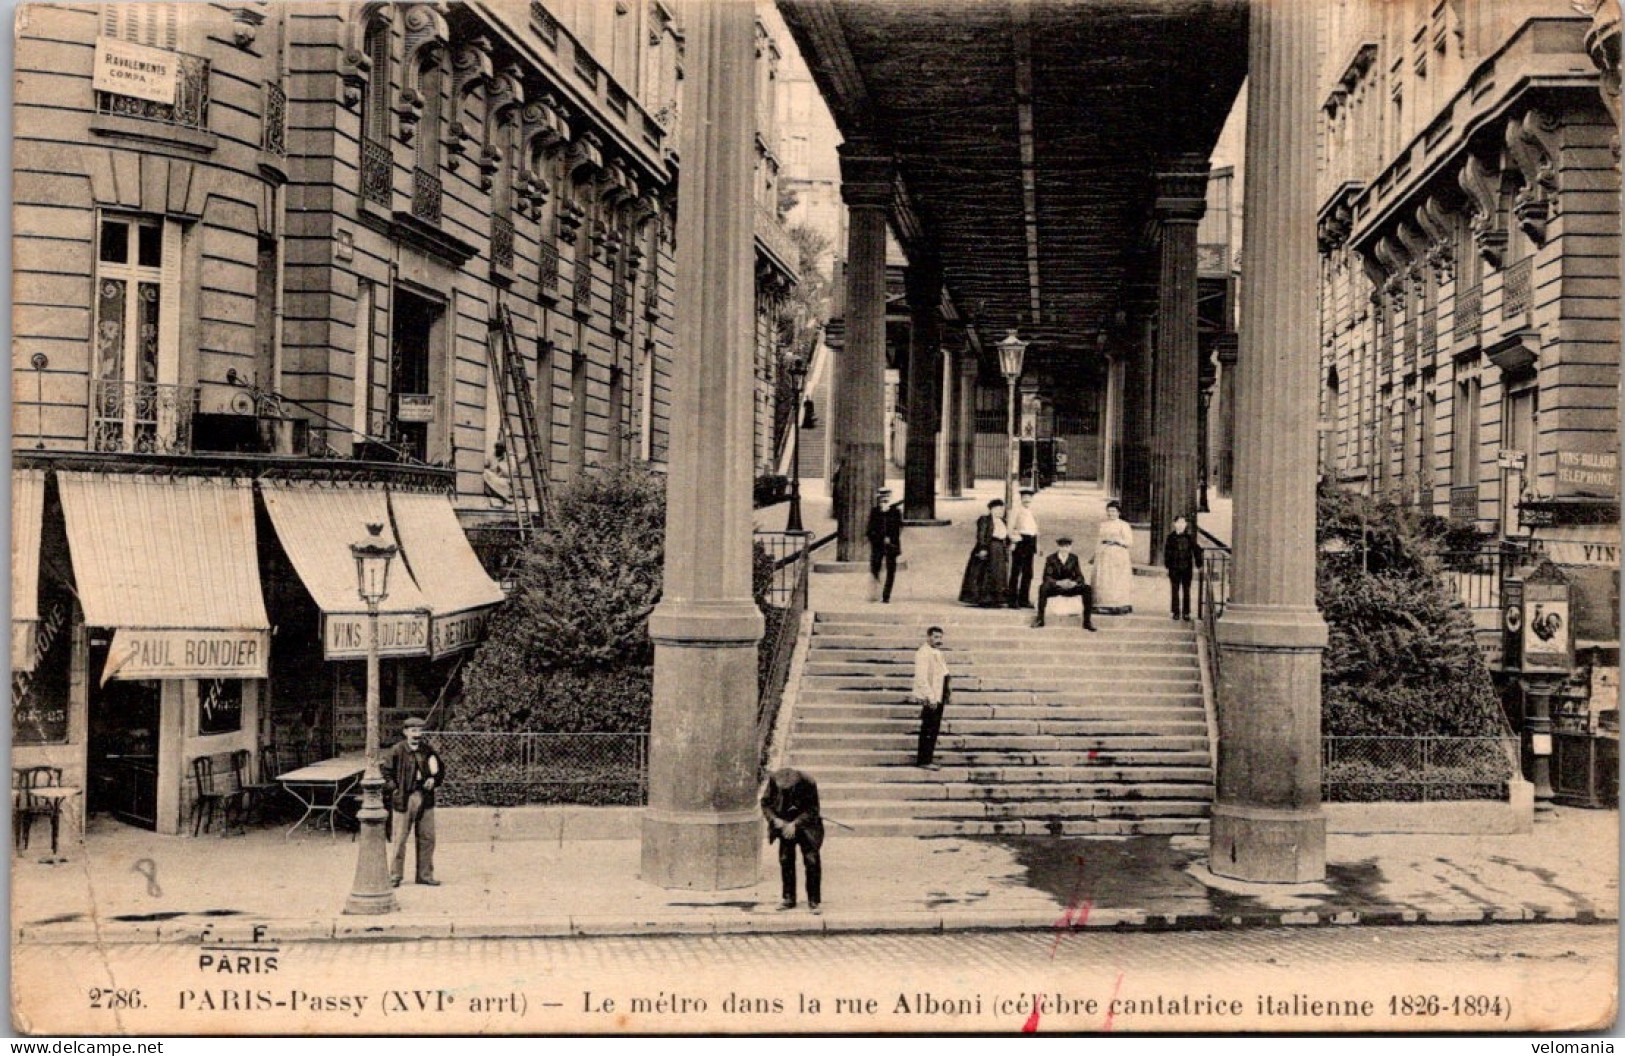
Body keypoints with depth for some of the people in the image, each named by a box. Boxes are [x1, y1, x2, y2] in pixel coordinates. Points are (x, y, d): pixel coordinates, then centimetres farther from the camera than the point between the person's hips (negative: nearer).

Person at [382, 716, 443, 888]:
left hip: (425, 798, 4)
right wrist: (393, 788, -8)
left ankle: (425, 875, 17)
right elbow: (385, 770, 1)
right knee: (399, 839, 1)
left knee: (427, 838, 7)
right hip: (403, 798, -4)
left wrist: (434, 780, -3)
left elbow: (440, 770, 16)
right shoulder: (397, 751, -5)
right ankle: (395, 875, 11)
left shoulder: (428, 749, 5)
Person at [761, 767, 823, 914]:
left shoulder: (808, 784, -26)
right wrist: (774, 819, -22)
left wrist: (795, 824, -25)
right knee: (785, 861, 6)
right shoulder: (773, 780, -19)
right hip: (785, 826, 3)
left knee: (812, 861, -8)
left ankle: (813, 901, 0)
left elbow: (812, 810, -16)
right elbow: (765, 803, -6)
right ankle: (789, 899, 18)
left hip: (805, 827, -3)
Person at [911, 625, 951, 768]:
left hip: (938, 698, 10)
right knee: (929, 729, -7)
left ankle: (923, 760, 18)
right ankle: (924, 760, -3)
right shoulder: (924, 653, -14)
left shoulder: (936, 653, 17)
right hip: (930, 699, -10)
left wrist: (945, 697, 19)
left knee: (934, 729, 12)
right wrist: (930, 697, -23)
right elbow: (921, 678, -20)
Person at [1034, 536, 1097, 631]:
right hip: (1055, 587, -3)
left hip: (1070, 587, 3)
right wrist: (1058, 583, -35)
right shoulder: (1051, 559, -6)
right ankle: (1040, 619, -27)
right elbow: (1046, 577, -16)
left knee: (1087, 589, -22)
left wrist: (1074, 582, -25)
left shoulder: (1074, 558, 4)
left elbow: (1080, 576, -1)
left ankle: (1087, 621, -17)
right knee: (1043, 587, -35)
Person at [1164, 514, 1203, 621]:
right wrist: (1167, 565, -7)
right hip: (1174, 568, 0)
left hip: (1187, 568, 0)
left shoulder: (1190, 537, 1)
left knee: (1186, 591, 5)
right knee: (1175, 590, 4)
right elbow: (1167, 552, 0)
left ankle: (1186, 613, 12)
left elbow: (1197, 551, 4)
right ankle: (1175, 612, 12)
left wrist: (1198, 565, -1)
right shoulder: (1171, 537, 0)